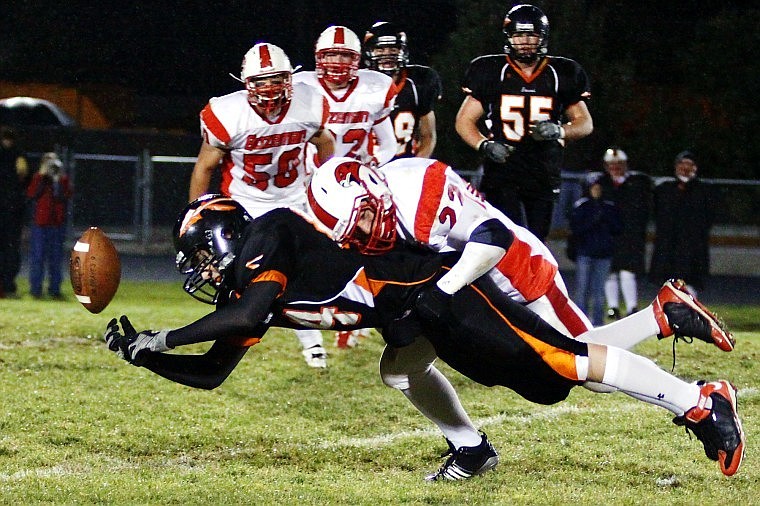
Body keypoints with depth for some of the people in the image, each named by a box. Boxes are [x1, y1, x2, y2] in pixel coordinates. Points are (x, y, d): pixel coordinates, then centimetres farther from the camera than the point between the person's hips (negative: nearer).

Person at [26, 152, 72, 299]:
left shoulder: (63, 179, 6)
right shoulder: (38, 178, 3)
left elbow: (68, 195, -10)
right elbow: (31, 194, -13)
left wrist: (59, 181, -16)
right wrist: (41, 176, -15)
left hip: (57, 222, 2)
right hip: (40, 222, -2)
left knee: (56, 258, 6)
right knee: (38, 256, -1)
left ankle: (54, 288, 11)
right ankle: (35, 288, 4)